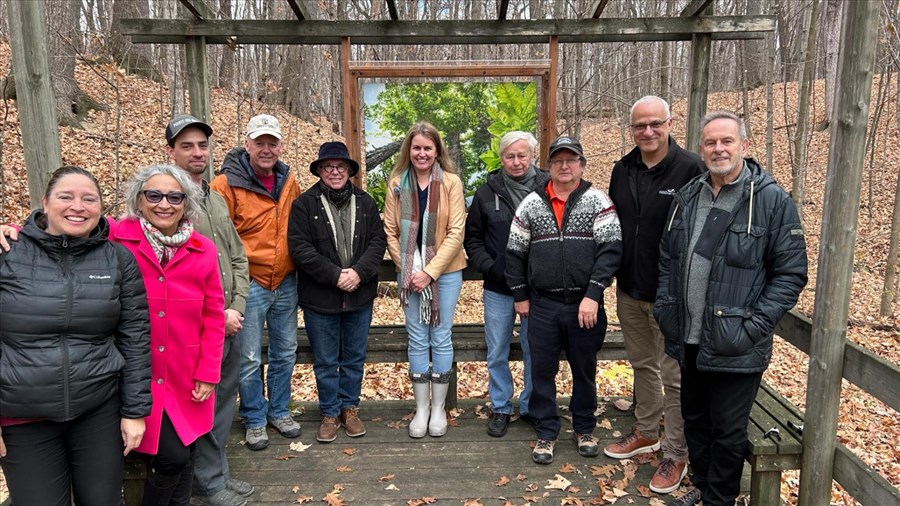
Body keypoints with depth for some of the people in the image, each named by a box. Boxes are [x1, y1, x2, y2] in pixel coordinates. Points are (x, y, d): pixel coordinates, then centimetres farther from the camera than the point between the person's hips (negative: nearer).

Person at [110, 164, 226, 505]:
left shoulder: (204, 250, -1)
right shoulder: (114, 240, -9)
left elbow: (213, 317, 2)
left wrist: (208, 373, 0)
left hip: (186, 378, 3)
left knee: (184, 455, 14)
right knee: (171, 456, -4)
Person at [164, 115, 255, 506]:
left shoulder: (217, 200, 13)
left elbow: (238, 258, 14)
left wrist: (236, 307, 0)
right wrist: (217, 315, -14)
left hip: (229, 324, 7)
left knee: (224, 400, 17)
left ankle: (217, 474, 33)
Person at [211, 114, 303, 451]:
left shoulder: (289, 182, 5)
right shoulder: (226, 184, -12)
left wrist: (299, 267, 11)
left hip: (285, 284, 5)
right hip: (249, 284, -5)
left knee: (285, 353, 17)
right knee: (249, 359, 6)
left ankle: (279, 410, 35)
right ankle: (254, 419, 26)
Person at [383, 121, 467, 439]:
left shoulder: (451, 182, -5)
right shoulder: (397, 184, 2)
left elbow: (455, 233, -9)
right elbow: (390, 232, 2)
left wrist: (430, 271, -14)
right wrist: (407, 269, -7)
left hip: (445, 271, -2)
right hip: (409, 273, 2)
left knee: (441, 339, 6)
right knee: (417, 341, 8)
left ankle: (438, 409, 20)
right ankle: (421, 409, 21)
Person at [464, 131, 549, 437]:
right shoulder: (487, 193, 2)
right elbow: (472, 239, 7)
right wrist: (491, 268, -7)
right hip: (498, 289, 2)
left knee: (535, 352, 11)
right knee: (497, 353, 11)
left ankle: (531, 406, 29)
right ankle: (500, 408, 28)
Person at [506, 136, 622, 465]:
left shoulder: (597, 201, -2)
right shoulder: (531, 203, 4)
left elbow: (611, 249, -10)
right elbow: (515, 252, 8)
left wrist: (593, 295, -16)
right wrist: (520, 296, 7)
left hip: (584, 304, -1)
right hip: (542, 305, 2)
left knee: (584, 369, 13)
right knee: (542, 370, 8)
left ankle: (584, 428, 33)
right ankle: (546, 432, 24)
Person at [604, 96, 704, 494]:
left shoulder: (691, 169, -13)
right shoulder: (622, 170, 7)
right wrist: (611, 274, 12)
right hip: (629, 290, 6)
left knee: (674, 375, 5)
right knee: (642, 364, 20)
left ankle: (676, 454, 21)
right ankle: (646, 433, 38)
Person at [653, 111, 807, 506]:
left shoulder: (772, 200, -10)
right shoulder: (687, 197, 6)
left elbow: (791, 273, -10)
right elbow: (667, 259, 15)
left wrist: (755, 326, -16)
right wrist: (664, 306, 4)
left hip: (735, 347, -5)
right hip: (690, 340, 5)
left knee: (728, 430, 9)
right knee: (694, 419, 20)